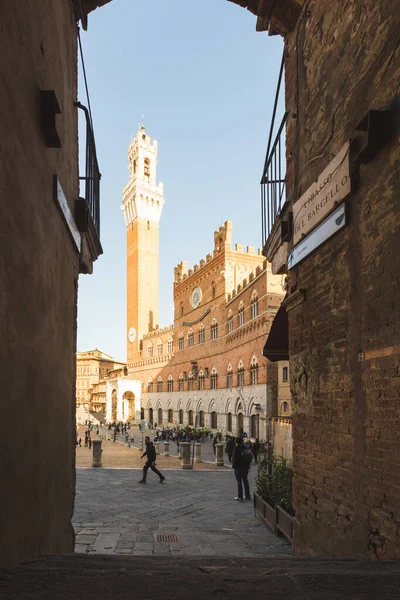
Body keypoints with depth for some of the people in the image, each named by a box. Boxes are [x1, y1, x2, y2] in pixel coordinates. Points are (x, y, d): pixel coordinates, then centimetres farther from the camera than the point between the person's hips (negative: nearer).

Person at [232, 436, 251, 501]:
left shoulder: (236, 449, -15)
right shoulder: (244, 448, 3)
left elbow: (234, 459, -16)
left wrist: (233, 466, -3)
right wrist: (248, 466, 13)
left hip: (238, 467, -6)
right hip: (245, 467, 6)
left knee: (239, 482, -1)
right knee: (245, 481, 14)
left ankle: (240, 497, 0)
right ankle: (248, 496, 19)